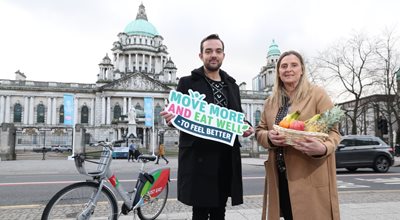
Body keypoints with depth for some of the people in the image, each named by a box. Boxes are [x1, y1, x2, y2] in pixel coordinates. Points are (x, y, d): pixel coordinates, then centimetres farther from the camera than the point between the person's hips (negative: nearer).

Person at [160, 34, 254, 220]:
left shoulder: (232, 85, 15)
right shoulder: (187, 82, 1)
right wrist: (171, 118, -24)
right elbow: (176, 115, -1)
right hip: (198, 158, -4)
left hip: (226, 158, 4)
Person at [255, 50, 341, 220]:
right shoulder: (270, 102, 11)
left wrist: (323, 148, -28)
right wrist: (269, 137, -11)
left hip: (311, 176, -4)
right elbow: (259, 131, 13)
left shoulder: (317, 94, -3)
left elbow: (333, 130, -7)